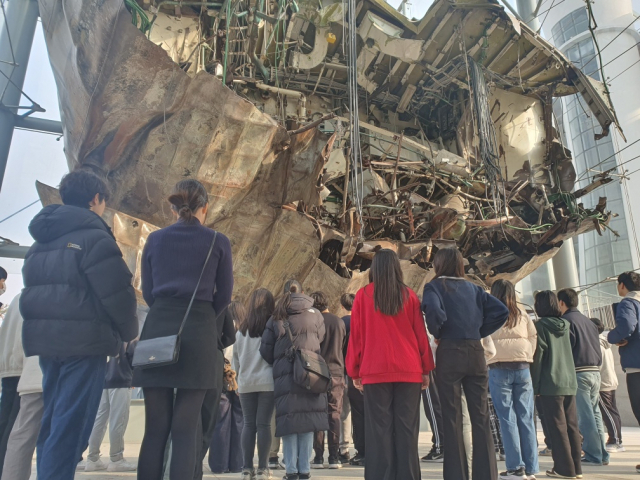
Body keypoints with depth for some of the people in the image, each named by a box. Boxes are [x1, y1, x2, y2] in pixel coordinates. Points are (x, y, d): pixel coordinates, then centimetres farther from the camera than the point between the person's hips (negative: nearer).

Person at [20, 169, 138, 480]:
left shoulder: (42, 239, 14)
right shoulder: (93, 237, -13)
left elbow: (34, 288, 18)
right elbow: (116, 292, -16)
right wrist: (129, 332, -1)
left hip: (45, 336, 8)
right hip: (83, 339, -8)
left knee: (53, 420, 17)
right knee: (71, 423, -2)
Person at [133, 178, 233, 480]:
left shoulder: (155, 239, 9)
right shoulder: (218, 242, 2)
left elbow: (147, 292, 13)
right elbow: (223, 296, 7)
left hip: (157, 331, 3)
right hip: (198, 334, -2)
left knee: (155, 428, 7)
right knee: (185, 429, 2)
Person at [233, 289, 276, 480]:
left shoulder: (242, 329, 6)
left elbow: (235, 357, 12)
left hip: (246, 382, 3)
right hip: (267, 382, -3)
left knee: (249, 424, 8)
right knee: (263, 424, 2)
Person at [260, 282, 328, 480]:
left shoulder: (276, 318, 5)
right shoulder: (315, 315, 5)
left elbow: (266, 351, 5)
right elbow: (321, 340, 11)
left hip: (284, 377, 0)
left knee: (288, 422, 5)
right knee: (307, 421, 5)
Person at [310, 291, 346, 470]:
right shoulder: (339, 321, 4)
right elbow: (344, 348, 11)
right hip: (336, 373, 2)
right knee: (334, 416, 5)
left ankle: (318, 458, 5)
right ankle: (334, 458, 4)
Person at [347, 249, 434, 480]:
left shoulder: (363, 295, 2)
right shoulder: (409, 295, 4)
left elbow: (356, 335, 3)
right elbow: (420, 333, 6)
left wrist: (355, 371, 9)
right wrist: (426, 369, 13)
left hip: (375, 371, -1)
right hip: (409, 371, 1)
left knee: (379, 429, 2)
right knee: (407, 429, 6)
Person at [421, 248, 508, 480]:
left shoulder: (435, 286, -1)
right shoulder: (473, 288, 13)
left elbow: (434, 311, -21)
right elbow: (501, 312, 4)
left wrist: (437, 333, -3)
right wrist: (479, 332, 9)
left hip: (449, 353, -4)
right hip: (475, 352, 4)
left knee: (452, 418, 3)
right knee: (481, 416, 8)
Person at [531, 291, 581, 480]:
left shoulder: (541, 325, -8)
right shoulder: (565, 324, 10)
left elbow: (538, 356, -10)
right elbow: (569, 352, 16)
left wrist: (535, 385, -5)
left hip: (550, 384, -6)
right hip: (569, 382, 6)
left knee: (557, 427, -1)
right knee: (571, 426, 10)